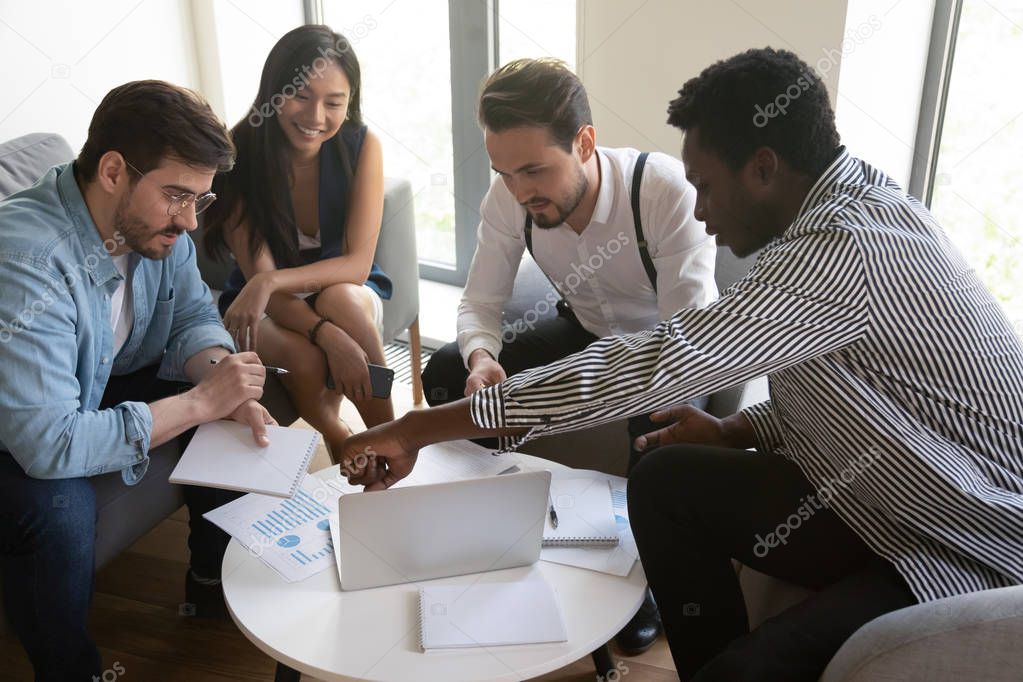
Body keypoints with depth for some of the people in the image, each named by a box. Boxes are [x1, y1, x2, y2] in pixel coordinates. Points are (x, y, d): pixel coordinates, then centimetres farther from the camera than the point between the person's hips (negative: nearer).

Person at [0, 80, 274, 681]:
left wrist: (219, 379, -25)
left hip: (106, 385, 7)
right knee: (58, 506, -35)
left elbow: (193, 315, -2)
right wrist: (200, 401, -34)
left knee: (240, 410, -7)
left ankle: (214, 583, 13)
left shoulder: (155, 220, -14)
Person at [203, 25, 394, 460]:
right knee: (305, 358, -34)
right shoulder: (238, 156, -18)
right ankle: (333, 437, -7)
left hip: (345, 292, 1)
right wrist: (328, 335, -39)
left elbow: (358, 263, -19)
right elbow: (259, 273, -21)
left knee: (340, 298, -34)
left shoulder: (362, 146, -15)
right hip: (267, 306, -1)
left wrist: (272, 280, -36)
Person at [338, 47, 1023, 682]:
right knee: (666, 478, 3)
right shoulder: (861, 204, 1)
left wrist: (422, 428, -26)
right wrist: (737, 432, -1)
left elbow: (652, 365, -31)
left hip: (967, 558, -9)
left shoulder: (845, 251, -29)